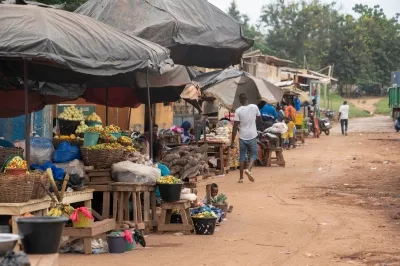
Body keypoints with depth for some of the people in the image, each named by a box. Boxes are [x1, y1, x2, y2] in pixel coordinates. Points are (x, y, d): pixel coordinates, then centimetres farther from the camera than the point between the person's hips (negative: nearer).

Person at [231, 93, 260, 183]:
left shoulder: (238, 111, -9)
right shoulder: (254, 107, -4)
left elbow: (235, 127, -9)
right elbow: (258, 118, 15)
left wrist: (232, 141, -4)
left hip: (242, 137, 0)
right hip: (252, 136, 0)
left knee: (242, 156, 10)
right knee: (253, 154, 12)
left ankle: (241, 177, 10)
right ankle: (249, 169, -15)